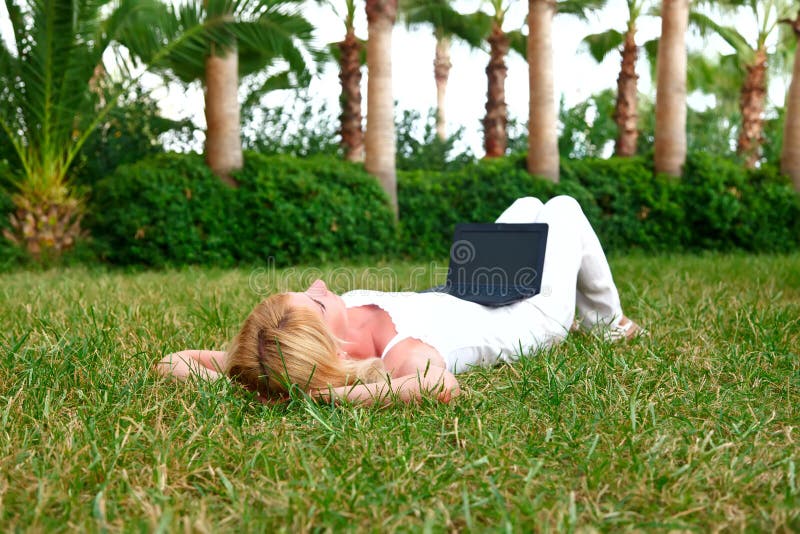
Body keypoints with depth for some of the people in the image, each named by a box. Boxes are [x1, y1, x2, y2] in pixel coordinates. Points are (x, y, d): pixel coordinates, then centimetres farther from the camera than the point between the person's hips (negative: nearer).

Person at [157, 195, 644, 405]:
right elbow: (440, 386, -75)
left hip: (461, 296, 5)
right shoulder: (402, 354, -50)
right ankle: (607, 323, 46)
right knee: (563, 206, 22)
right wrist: (333, 396, -68)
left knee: (528, 204, 31)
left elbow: (174, 362, -36)